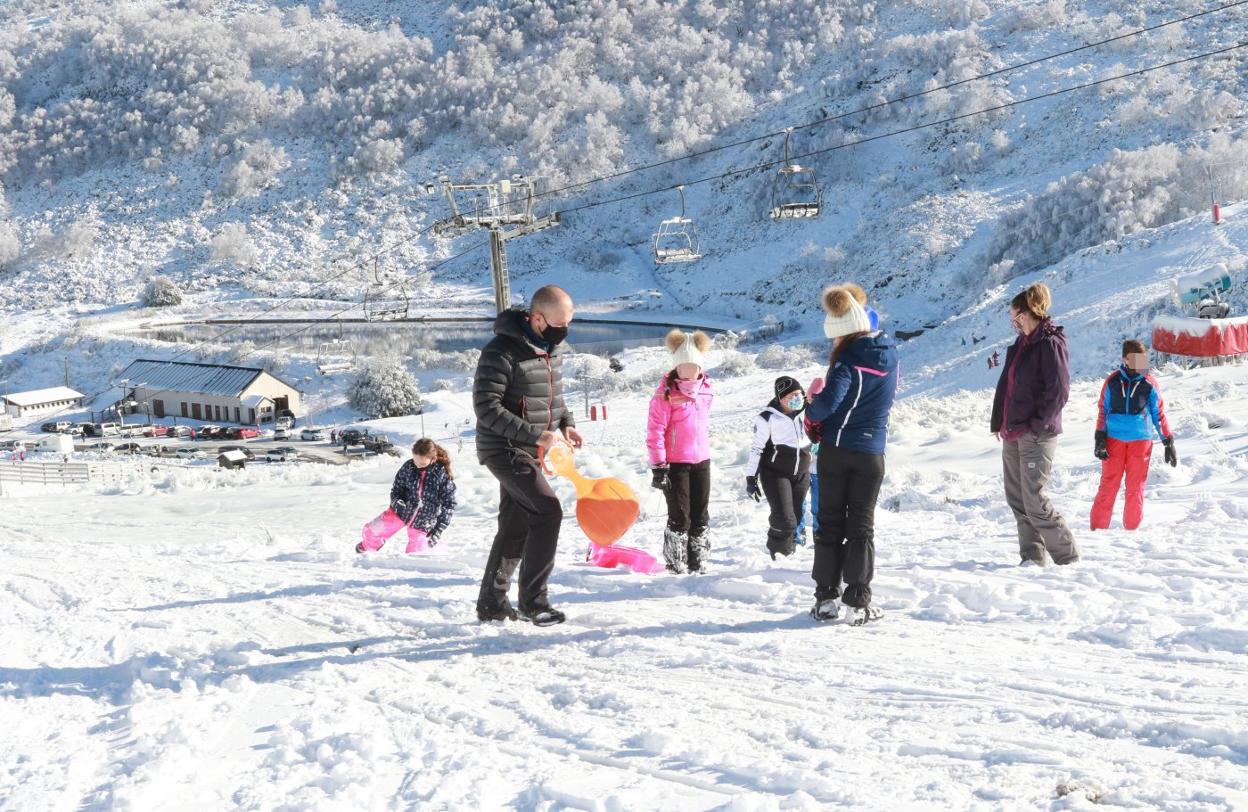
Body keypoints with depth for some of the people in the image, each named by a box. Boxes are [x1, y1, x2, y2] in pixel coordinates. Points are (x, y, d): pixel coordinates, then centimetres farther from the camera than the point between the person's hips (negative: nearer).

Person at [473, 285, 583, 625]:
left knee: (516, 527, 14)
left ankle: (491, 602, 26)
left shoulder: (552, 348, 8)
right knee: (547, 511, -19)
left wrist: (566, 424, 3)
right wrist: (536, 435, -24)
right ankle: (533, 601, -12)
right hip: (504, 449, -9)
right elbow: (487, 408, -22)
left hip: (531, 453, 9)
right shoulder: (502, 351, -19)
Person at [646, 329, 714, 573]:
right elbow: (655, 431, -13)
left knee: (700, 517, 10)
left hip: (701, 460, 6)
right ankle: (676, 565, 6)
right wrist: (658, 466, -16)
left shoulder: (706, 391, 7)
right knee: (680, 517, -4)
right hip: (675, 462, -6)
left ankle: (698, 562, 20)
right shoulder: (666, 394, -11)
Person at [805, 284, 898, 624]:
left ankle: (826, 597, 8)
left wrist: (811, 410, -6)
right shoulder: (889, 354, 2)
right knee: (862, 526, 8)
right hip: (872, 453, 4)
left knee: (830, 523, 7)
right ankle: (858, 602, 2)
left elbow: (827, 404, -28)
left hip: (837, 449, -4)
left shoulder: (848, 362, -17)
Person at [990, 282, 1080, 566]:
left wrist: (1037, 425, -17)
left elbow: (1059, 391, -17)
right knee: (1016, 497, 9)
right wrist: (998, 422, 11)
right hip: (1013, 433, 9)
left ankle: (1068, 556, 2)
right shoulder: (1020, 344, 15)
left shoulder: (1050, 344, -12)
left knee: (1034, 500, -10)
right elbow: (1005, 384, 19)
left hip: (1037, 435, -9)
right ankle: (1032, 556, 16)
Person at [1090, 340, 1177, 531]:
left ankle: (1132, 528, 14)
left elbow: (1159, 414, 8)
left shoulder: (1149, 384, 1)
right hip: (1114, 439, -1)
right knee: (1108, 486, -1)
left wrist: (1168, 442, 7)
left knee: (1136, 488, 5)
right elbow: (1103, 410, 7)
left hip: (1141, 441, 1)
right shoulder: (1113, 381, 1)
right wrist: (1100, 438, 1)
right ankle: (1098, 527, 4)